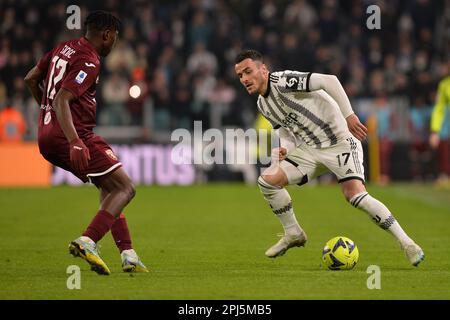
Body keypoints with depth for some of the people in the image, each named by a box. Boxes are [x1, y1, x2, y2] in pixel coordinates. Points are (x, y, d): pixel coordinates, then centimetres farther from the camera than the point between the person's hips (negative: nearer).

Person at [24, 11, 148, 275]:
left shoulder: (63, 49, 15)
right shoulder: (89, 62, -13)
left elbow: (31, 79, 25)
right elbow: (62, 100, -24)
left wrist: (47, 108, 39)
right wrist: (75, 142, -31)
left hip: (47, 137, 10)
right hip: (71, 135, -10)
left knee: (109, 188, 19)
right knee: (125, 188, -6)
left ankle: (128, 255, 13)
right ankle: (87, 242, -21)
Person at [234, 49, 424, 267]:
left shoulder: (283, 81, -19)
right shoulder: (262, 104, 8)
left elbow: (329, 81, -26)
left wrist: (349, 116, -29)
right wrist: (283, 149, -4)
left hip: (339, 142, -8)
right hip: (309, 149, 8)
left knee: (355, 195, -24)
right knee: (267, 181, -5)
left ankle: (406, 243, -14)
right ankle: (293, 234, 13)